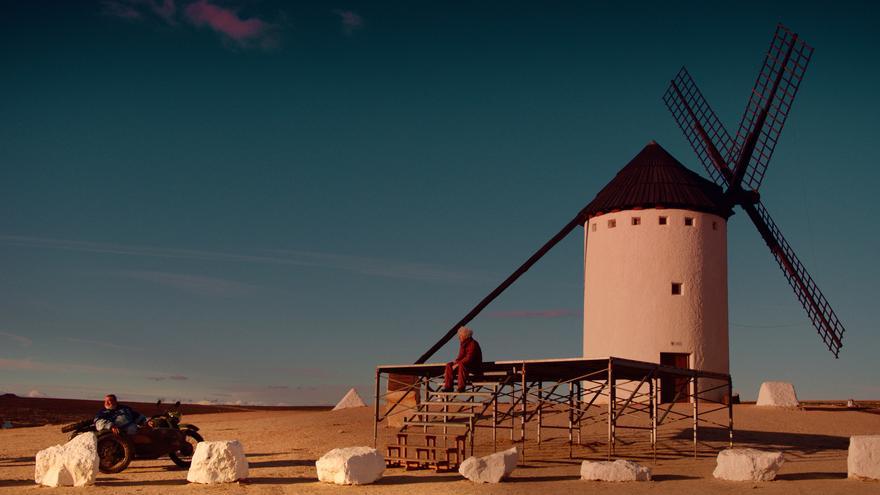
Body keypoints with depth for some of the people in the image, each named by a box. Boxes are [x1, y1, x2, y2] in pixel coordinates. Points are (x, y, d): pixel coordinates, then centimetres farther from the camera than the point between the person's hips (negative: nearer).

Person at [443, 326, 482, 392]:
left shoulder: (473, 344, -17)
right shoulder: (463, 344, 11)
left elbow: (469, 358, -25)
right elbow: (461, 356, 17)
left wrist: (457, 364, -25)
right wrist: (456, 361, -5)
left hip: (475, 366, -9)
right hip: (465, 364, 9)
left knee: (461, 364, -37)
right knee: (449, 365, -2)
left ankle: (461, 387, -36)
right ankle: (448, 386, -9)